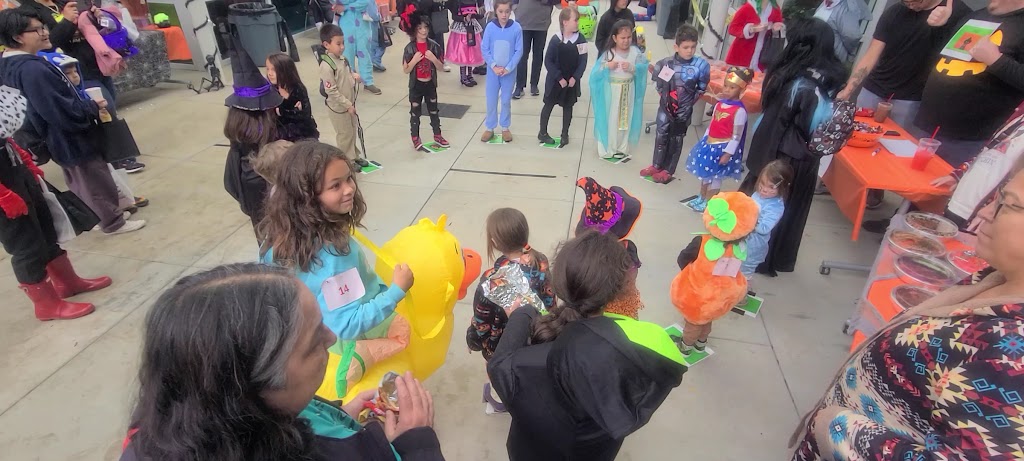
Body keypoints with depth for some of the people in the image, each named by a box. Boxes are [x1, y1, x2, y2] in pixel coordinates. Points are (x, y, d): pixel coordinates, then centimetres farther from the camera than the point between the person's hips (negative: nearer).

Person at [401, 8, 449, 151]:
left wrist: (433, 59, -20)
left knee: (434, 111, 15)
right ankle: (415, 138, 21)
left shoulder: (434, 46, -6)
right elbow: (406, 70, -8)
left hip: (430, 84, 2)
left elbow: (440, 67, -1)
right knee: (415, 112, 9)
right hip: (416, 85, -2)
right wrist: (414, 60, -24)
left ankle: (437, 135, 29)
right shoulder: (409, 48, -11)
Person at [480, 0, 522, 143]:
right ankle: (489, 128, 23)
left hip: (509, 72, 0)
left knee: (506, 101, 12)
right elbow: (484, 49, -4)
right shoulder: (490, 27, -8)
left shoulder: (516, 28, -10)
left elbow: (519, 51, -6)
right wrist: (493, 66, -13)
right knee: (491, 101, 9)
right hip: (492, 71, 1)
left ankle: (505, 128, 26)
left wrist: (508, 68, -13)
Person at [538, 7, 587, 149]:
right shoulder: (556, 39, -15)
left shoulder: (581, 39, -6)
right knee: (549, 105, 8)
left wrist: (575, 77, -14)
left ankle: (564, 135, 24)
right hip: (555, 80, -3)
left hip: (572, 80, 3)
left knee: (568, 106, 12)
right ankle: (542, 133, 23)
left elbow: (583, 61, -3)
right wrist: (559, 78, -16)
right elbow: (548, 61, -13)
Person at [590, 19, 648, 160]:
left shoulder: (635, 51, -5)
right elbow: (596, 72, -12)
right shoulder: (608, 53, -11)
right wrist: (607, 66, -28)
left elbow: (644, 67, -8)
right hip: (612, 90, -3)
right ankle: (607, 149, 21)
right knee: (610, 119, 7)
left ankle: (622, 148, 28)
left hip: (628, 91, 3)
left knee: (626, 119, 13)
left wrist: (632, 68, -24)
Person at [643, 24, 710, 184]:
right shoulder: (666, 63, -13)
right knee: (661, 136, 15)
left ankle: (668, 171, 27)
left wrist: (689, 102, 0)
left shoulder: (701, 65, -16)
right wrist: (664, 99, 4)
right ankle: (657, 165, 35)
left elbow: (702, 88, -2)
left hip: (684, 111, -2)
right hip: (666, 108, 2)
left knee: (676, 139, 12)